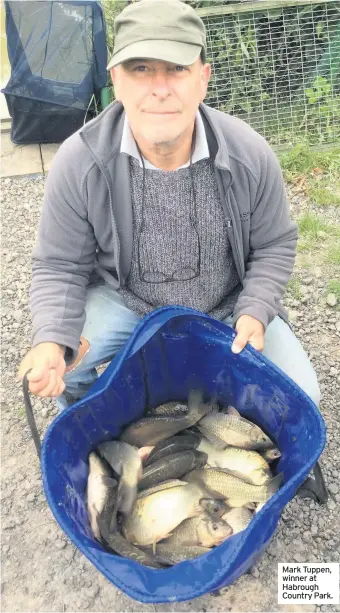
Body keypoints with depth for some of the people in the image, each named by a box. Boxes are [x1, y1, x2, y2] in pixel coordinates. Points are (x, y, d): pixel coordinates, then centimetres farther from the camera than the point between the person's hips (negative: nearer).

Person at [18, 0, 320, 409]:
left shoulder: (251, 155, -19)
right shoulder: (78, 162, -22)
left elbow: (274, 246, -4)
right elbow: (59, 266, -13)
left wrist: (255, 312, -20)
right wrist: (52, 339, -31)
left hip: (227, 306, 1)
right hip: (123, 299, 0)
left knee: (299, 393, -11)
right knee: (54, 364, -24)